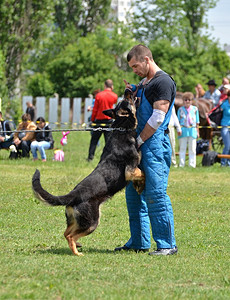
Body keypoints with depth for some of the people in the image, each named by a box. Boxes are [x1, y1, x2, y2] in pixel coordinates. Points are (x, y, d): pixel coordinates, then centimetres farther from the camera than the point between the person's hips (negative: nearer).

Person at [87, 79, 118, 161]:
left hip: (99, 120, 0)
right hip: (109, 120, 0)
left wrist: (92, 120, 8)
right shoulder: (114, 96, -3)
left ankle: (90, 156, 7)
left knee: (94, 139, 9)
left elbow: (95, 109, -1)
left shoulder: (99, 95, -5)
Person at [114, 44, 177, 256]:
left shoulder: (163, 82, -10)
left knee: (155, 194, -12)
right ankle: (139, 242, 17)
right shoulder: (143, 83, 20)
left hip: (155, 143, -10)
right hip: (140, 145, 10)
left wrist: (139, 141, -13)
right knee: (134, 194, 11)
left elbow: (158, 117, -16)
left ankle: (167, 244, -9)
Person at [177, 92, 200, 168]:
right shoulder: (180, 109, 7)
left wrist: (197, 131, 9)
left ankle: (192, 164, 4)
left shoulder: (195, 109, 8)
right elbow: (178, 121, 9)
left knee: (192, 149, 0)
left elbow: (197, 122, 12)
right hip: (183, 130, 0)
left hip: (192, 130, 0)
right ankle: (181, 164, 4)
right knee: (182, 148, 1)